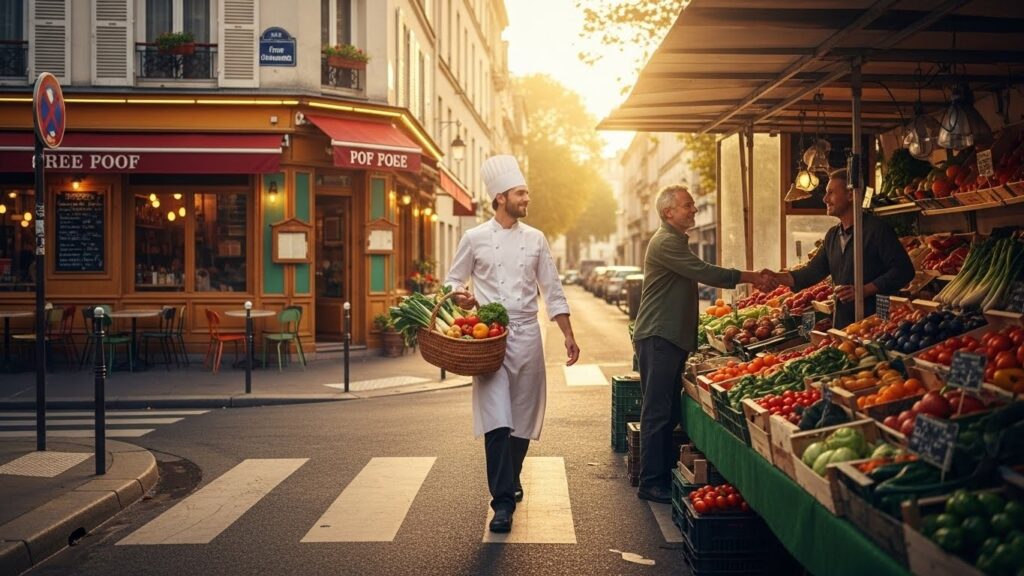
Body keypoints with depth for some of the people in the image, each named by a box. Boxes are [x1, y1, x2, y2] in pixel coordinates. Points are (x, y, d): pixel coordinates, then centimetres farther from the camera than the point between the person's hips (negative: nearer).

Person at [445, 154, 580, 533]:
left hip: (527, 335, 3)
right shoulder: (475, 239, 1)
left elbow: (552, 291, 12)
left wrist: (569, 336, 8)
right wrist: (460, 297, -14)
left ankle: (510, 481, 30)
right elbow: (453, 281, 10)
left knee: (523, 419, 8)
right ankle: (503, 502, -11)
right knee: (497, 420, -12)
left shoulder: (535, 239, 9)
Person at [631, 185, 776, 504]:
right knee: (657, 412, -8)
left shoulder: (675, 241, 22)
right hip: (658, 337, -11)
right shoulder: (665, 242, -14)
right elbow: (706, 273, -20)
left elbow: (703, 273, 20)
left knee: (668, 412, 12)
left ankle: (666, 474, 18)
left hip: (672, 337, 11)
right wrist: (752, 277, -15)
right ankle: (651, 483, -4)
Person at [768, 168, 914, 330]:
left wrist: (864, 291, -21)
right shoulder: (832, 235, 14)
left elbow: (904, 270, -15)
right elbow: (813, 271, 13)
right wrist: (775, 278, 0)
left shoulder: (876, 229, -11)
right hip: (841, 322, 7)